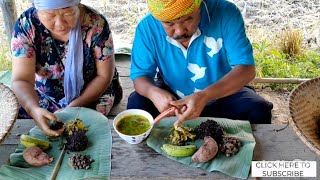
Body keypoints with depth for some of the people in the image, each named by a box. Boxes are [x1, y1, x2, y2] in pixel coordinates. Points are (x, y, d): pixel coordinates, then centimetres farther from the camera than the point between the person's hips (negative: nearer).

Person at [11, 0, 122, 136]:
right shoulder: (25, 25, -20)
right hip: (46, 95, 2)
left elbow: (104, 76, -15)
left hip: (92, 92, -2)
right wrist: (34, 110, -47)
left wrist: (72, 109, -25)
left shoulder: (95, 24, -24)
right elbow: (21, 80, -25)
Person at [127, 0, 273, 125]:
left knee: (258, 110, -25)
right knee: (136, 104, -21)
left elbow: (246, 69, -29)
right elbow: (140, 76, -13)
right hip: (172, 98, 1)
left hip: (224, 94, 0)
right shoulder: (147, 27, -18)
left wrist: (205, 96, -46)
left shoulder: (226, 13, -24)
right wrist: (153, 92, -38)